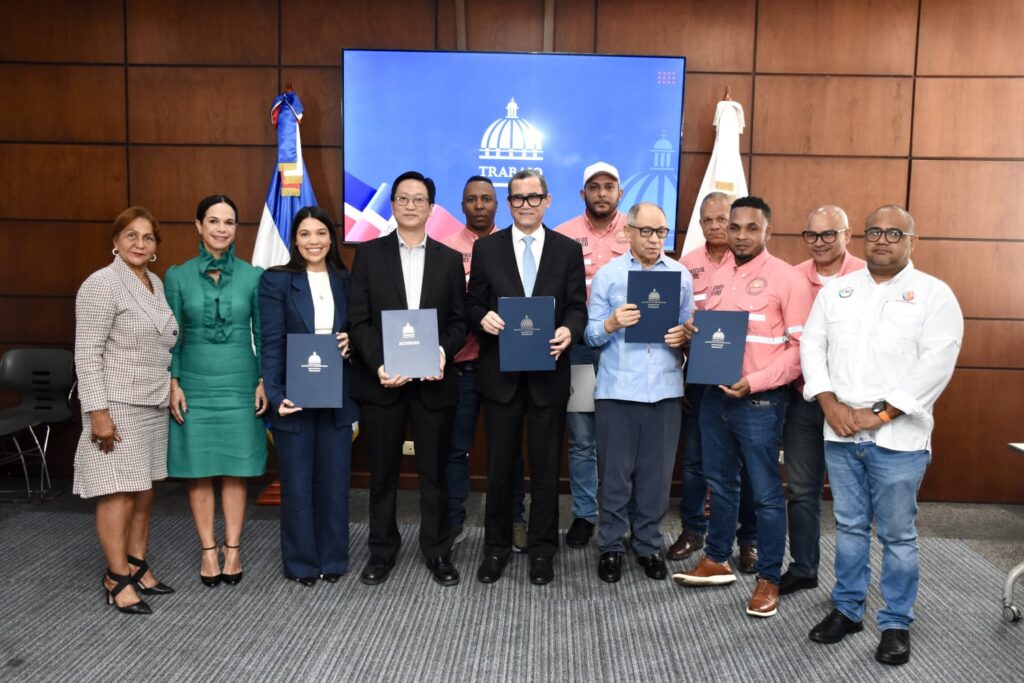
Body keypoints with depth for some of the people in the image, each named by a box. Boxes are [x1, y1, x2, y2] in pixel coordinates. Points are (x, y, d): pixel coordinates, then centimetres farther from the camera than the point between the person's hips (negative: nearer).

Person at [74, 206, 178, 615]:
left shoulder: (156, 283, 11)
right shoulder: (102, 284, -12)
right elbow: (87, 354, -15)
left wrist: (171, 391, 14)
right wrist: (98, 411, -19)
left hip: (153, 405, 8)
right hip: (118, 406, -7)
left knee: (143, 491, 12)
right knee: (119, 493, -3)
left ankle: (137, 567, 22)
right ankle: (117, 580, 7)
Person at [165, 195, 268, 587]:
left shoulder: (253, 276, 0)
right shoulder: (178, 276, 1)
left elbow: (263, 334, 4)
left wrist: (264, 381, -2)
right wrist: (173, 383, -4)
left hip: (239, 384, 0)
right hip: (195, 383, 0)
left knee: (236, 469, 6)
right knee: (198, 470, 6)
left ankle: (232, 549, 18)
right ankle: (208, 551, 18)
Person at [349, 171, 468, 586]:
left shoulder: (449, 259, 8)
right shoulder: (369, 253, 4)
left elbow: (459, 321, 4)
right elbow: (358, 319, -2)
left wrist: (442, 351, -16)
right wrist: (379, 364, -16)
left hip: (433, 381, 1)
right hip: (381, 380, 0)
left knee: (434, 470, 9)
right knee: (383, 470, 11)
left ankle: (437, 550, 23)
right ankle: (382, 550, 26)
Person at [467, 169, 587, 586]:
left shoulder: (568, 249, 5)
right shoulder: (486, 248, 5)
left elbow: (577, 306, 1)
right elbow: (474, 305, 5)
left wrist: (569, 330, -20)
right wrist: (483, 318, -18)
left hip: (548, 374, 0)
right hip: (500, 374, 0)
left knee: (546, 467, 8)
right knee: (499, 466, 10)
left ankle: (542, 549, 23)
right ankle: (496, 546, 25)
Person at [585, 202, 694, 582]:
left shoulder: (682, 276, 8)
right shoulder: (607, 275, 2)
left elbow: (690, 330, 10)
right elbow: (591, 335, -1)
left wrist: (683, 337, -12)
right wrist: (612, 323, -21)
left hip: (665, 389, 2)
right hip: (617, 389, -2)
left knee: (656, 473, 9)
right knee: (615, 472, 5)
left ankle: (649, 544, 24)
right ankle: (611, 546, 19)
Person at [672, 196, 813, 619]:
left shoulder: (787, 278, -7)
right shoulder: (717, 279, 11)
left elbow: (802, 346, -12)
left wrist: (755, 381, -20)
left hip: (760, 402, -6)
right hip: (715, 395, 6)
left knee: (765, 492, 3)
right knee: (720, 483, 16)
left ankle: (769, 579, 16)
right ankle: (716, 560, 31)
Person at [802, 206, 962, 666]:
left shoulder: (934, 294, -2)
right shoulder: (836, 290, 10)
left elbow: (937, 364, -10)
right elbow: (812, 345, 6)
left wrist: (880, 413, -15)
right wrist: (830, 403, -8)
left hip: (898, 436, -3)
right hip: (840, 433, 3)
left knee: (897, 534, 5)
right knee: (849, 526, 13)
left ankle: (897, 624, 20)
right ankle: (847, 609, 27)